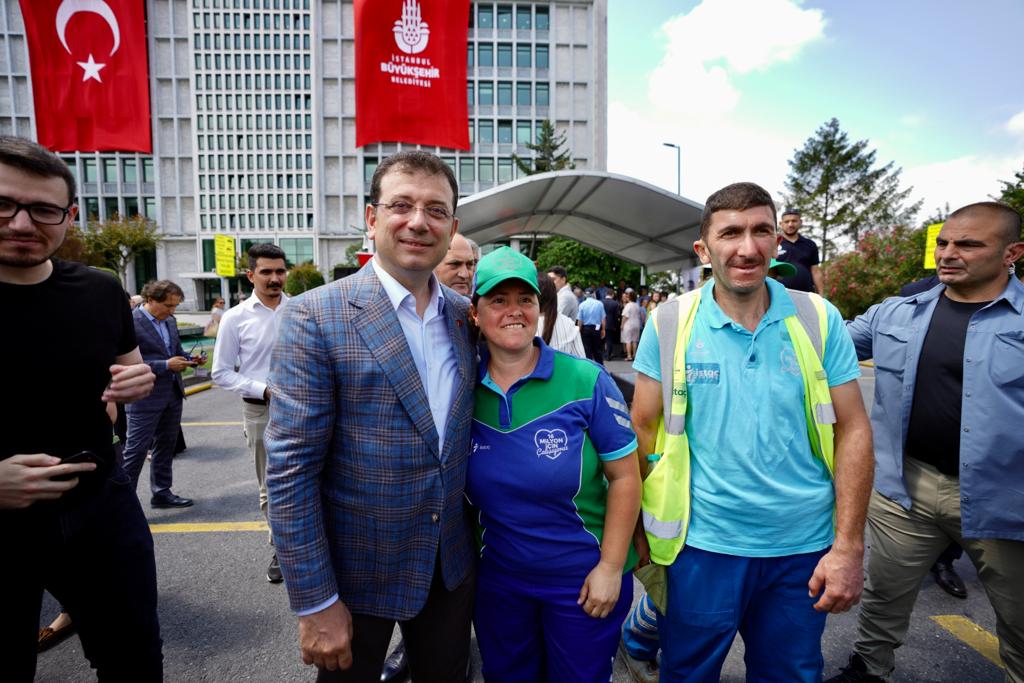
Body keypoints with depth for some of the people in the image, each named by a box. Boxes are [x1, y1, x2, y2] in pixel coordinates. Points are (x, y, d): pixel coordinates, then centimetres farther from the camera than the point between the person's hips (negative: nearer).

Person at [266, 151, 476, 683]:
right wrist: (315, 603, -14)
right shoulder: (316, 317, -17)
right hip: (357, 573, -4)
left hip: (451, 564, 5)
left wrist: (474, 536, 7)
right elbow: (290, 469, -17)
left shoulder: (464, 316, -1)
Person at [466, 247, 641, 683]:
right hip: (498, 578, 3)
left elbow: (624, 476, -11)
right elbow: (457, 483, 5)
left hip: (584, 579, -2)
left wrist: (611, 568, -11)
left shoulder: (586, 382, -17)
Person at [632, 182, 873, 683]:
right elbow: (644, 429, -4)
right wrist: (641, 532, -4)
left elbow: (852, 430, -1)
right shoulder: (670, 323, -8)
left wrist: (848, 547, -4)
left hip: (804, 548, 2)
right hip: (702, 547, -1)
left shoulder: (820, 320, -4)